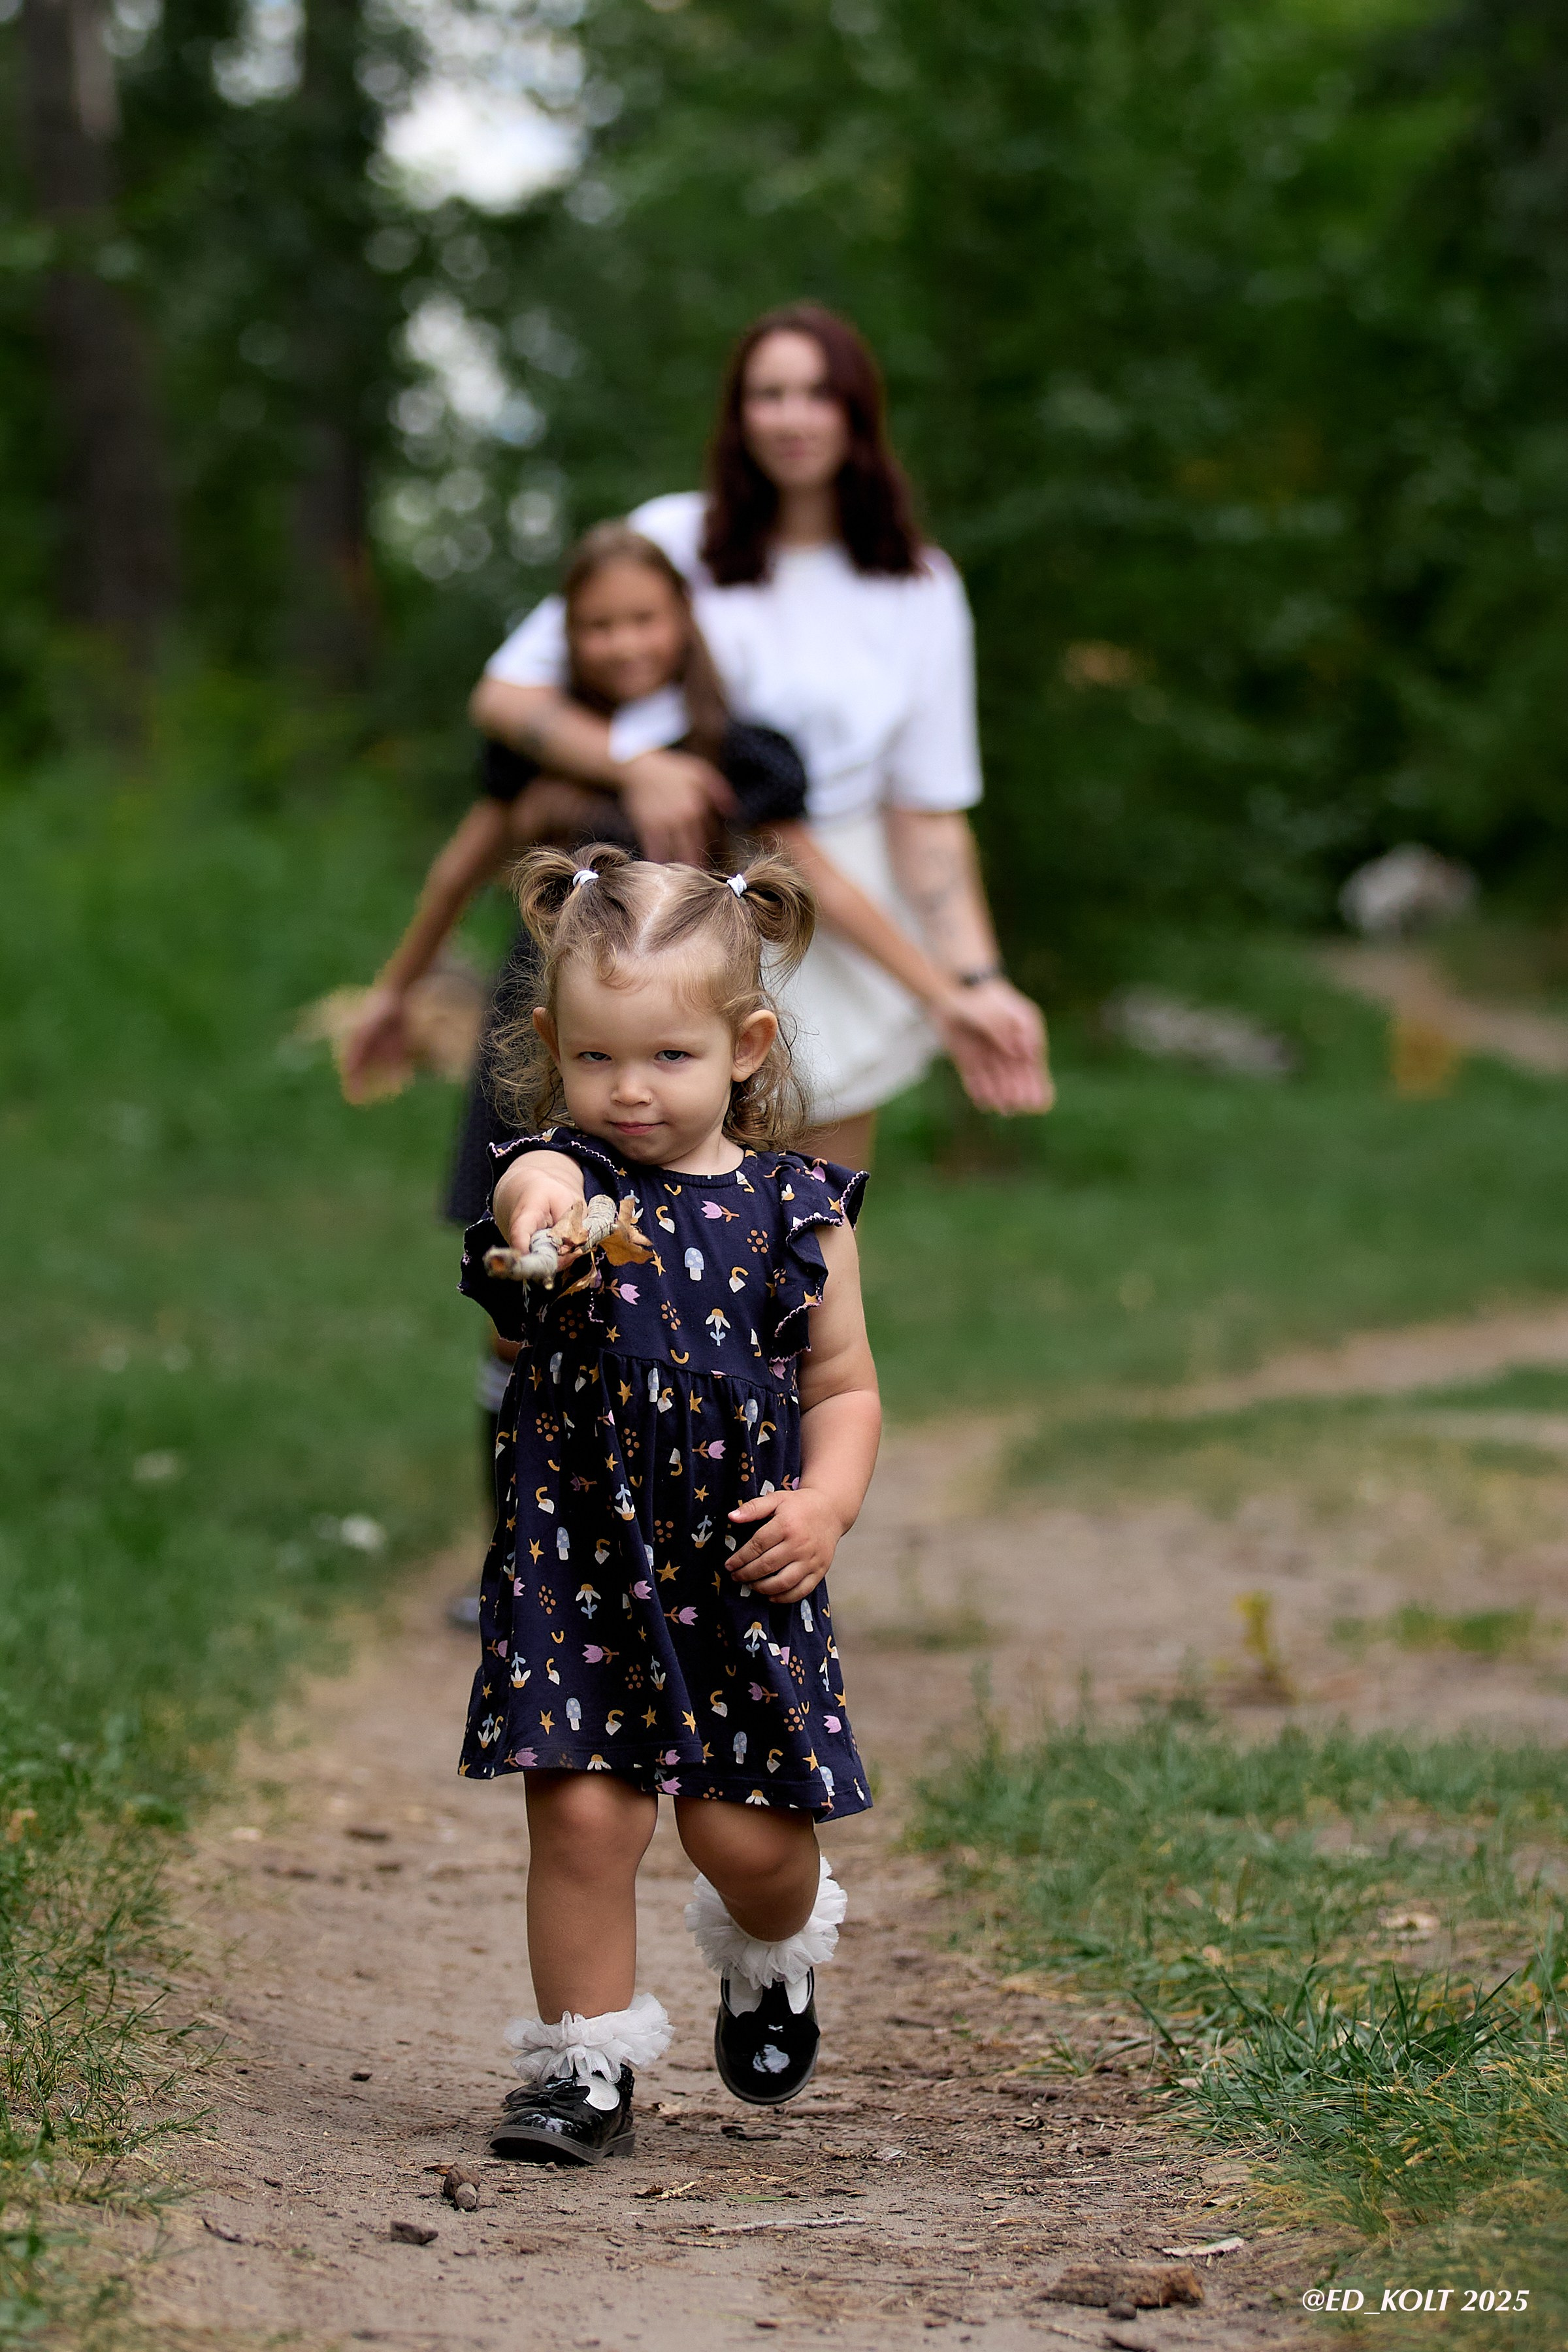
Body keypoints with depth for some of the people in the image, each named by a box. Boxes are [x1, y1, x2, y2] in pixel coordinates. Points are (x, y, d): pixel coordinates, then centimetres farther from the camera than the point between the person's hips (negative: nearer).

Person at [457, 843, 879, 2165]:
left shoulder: (797, 1209, 2)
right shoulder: (567, 1181, -6)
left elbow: (845, 1385, 10)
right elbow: (528, 1183, -32)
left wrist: (827, 1503, -8)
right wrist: (538, 1204, -57)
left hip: (745, 1571, 1)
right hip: (579, 1559, -1)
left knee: (749, 1834, 4)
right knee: (585, 1813, -5)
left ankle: (771, 1954, 39)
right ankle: (588, 2064, 12)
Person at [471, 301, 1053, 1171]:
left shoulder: (918, 588, 2)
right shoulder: (671, 540, -3)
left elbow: (928, 812, 0)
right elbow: (504, 693, -7)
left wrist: (972, 981, -13)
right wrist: (634, 764, -25)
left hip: (839, 929, 2)